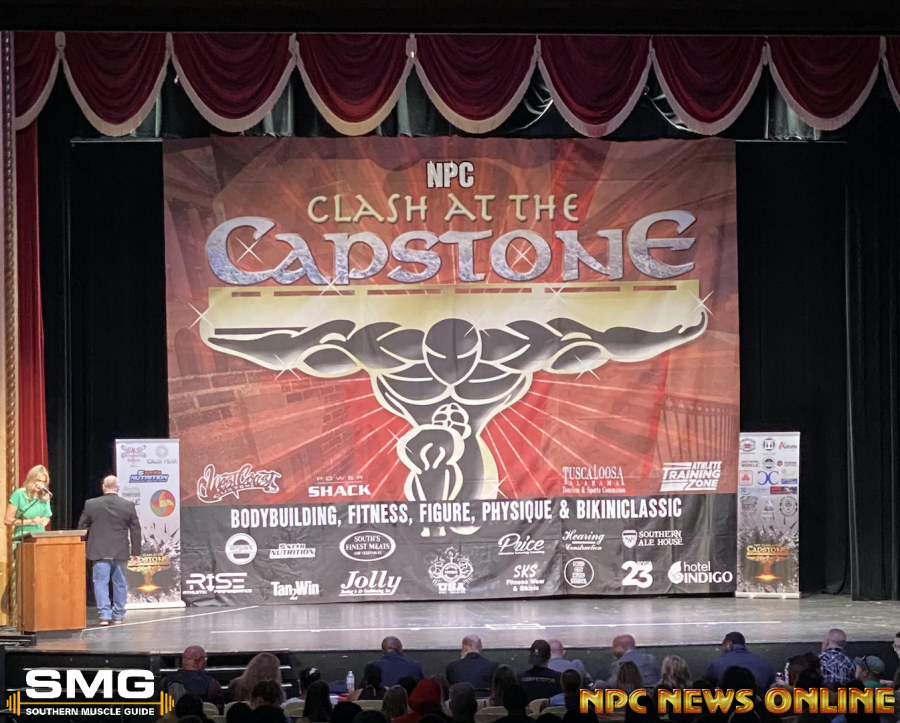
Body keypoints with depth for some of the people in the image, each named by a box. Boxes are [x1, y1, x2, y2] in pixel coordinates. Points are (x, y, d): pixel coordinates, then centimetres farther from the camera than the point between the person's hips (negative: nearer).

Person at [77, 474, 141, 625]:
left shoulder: (90, 504, -2)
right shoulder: (128, 505, -2)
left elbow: (82, 527, 4)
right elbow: (135, 529, 2)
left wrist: (82, 550, 15)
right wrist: (135, 551, 10)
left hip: (99, 551, -1)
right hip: (121, 552, 1)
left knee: (101, 582, 1)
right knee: (120, 583, 11)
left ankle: (104, 615, -7)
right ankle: (118, 615, 16)